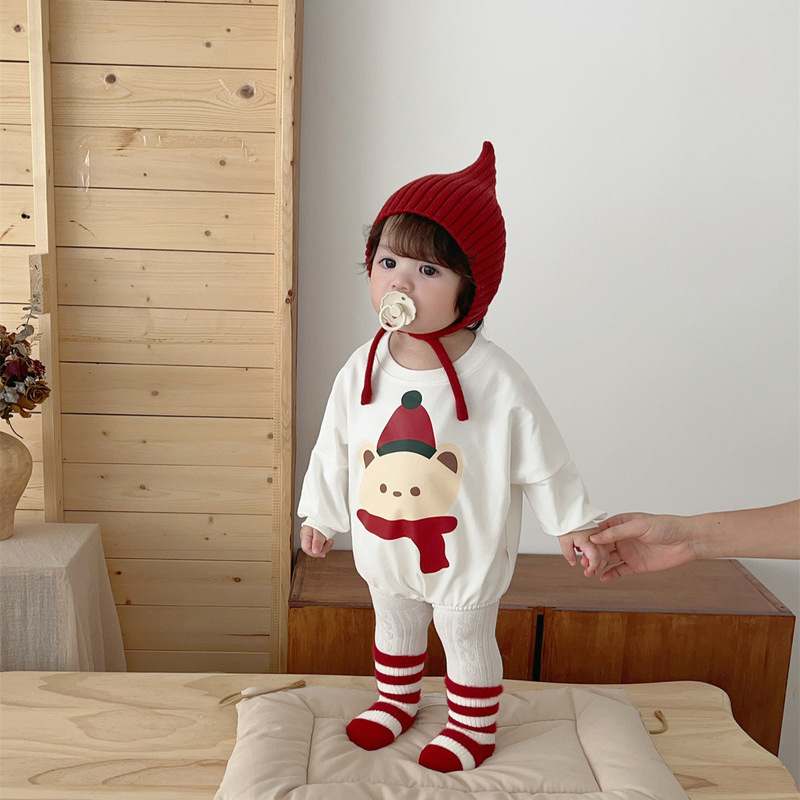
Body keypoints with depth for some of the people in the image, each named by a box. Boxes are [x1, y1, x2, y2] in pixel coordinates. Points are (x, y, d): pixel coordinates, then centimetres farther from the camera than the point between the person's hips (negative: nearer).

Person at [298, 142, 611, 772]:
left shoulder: (495, 379, -24)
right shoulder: (361, 372, -13)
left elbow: (543, 459, -13)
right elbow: (334, 449, 1)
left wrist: (574, 525, -7)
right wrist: (319, 514, 10)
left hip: (465, 553, -4)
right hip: (384, 546, 4)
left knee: (467, 638, 17)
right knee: (394, 627, 26)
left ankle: (474, 726, 43)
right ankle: (396, 702, 54)